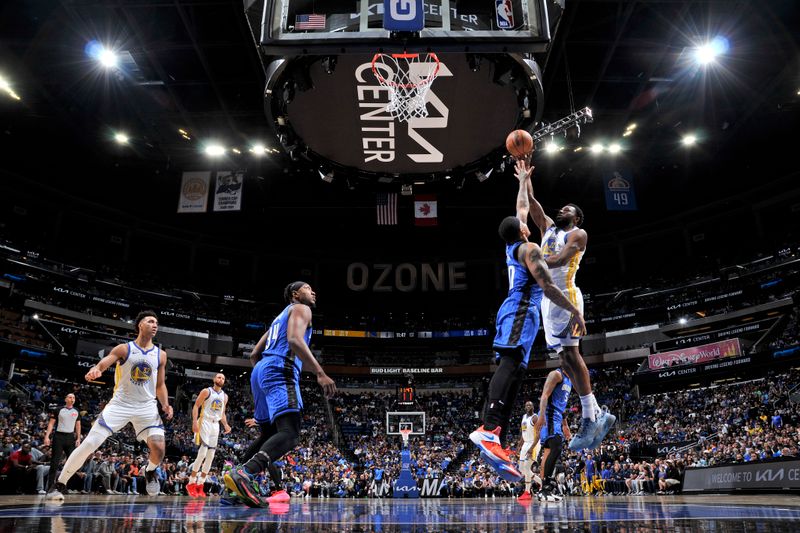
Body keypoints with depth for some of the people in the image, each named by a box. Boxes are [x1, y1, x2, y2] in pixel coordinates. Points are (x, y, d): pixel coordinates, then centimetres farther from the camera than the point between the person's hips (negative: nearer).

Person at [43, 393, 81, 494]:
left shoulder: (76, 411, 10)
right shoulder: (58, 410, -1)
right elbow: (51, 423, -3)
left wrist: (78, 439, 6)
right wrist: (47, 436, -14)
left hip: (71, 437, 4)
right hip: (59, 437, -4)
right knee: (55, 463, -5)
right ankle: (50, 486, 0)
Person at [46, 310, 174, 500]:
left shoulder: (161, 355, 4)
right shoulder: (124, 349, -3)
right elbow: (102, 364, -17)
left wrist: (166, 405, -4)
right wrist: (95, 370, -41)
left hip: (146, 407, 1)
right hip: (120, 403, -1)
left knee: (158, 447, -15)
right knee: (89, 444, -6)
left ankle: (150, 472, 20)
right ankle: (60, 485, 15)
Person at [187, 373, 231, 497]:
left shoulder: (225, 396, 14)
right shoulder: (206, 391, -4)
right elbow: (196, 406, -8)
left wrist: (225, 425, 4)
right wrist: (194, 421, -20)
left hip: (215, 425, 6)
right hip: (205, 423, -6)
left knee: (211, 456, 3)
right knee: (202, 453, -16)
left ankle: (200, 485, 10)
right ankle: (191, 483, -5)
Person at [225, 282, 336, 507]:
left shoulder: (280, 317, 34)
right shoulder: (301, 309, 7)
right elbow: (294, 340, -15)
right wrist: (320, 373, -21)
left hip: (260, 370, 10)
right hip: (280, 370, -10)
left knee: (271, 434, 19)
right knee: (290, 434, -22)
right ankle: (243, 474, -41)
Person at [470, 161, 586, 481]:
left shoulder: (512, 246, 25)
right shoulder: (529, 248, -1)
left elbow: (522, 208, 41)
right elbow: (548, 287, -11)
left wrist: (523, 181, 50)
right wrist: (575, 311, -7)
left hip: (514, 313, 10)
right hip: (521, 312, -9)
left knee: (514, 371, 0)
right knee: (510, 363, -26)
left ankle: (495, 442, -9)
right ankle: (488, 429, -44)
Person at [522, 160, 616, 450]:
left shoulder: (578, 234, 1)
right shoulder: (547, 227, 22)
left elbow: (561, 259, -16)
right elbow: (530, 200, 21)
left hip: (565, 295, -7)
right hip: (547, 297, 7)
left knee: (570, 353, -14)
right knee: (565, 357, 3)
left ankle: (589, 418, -12)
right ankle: (598, 414, 8)